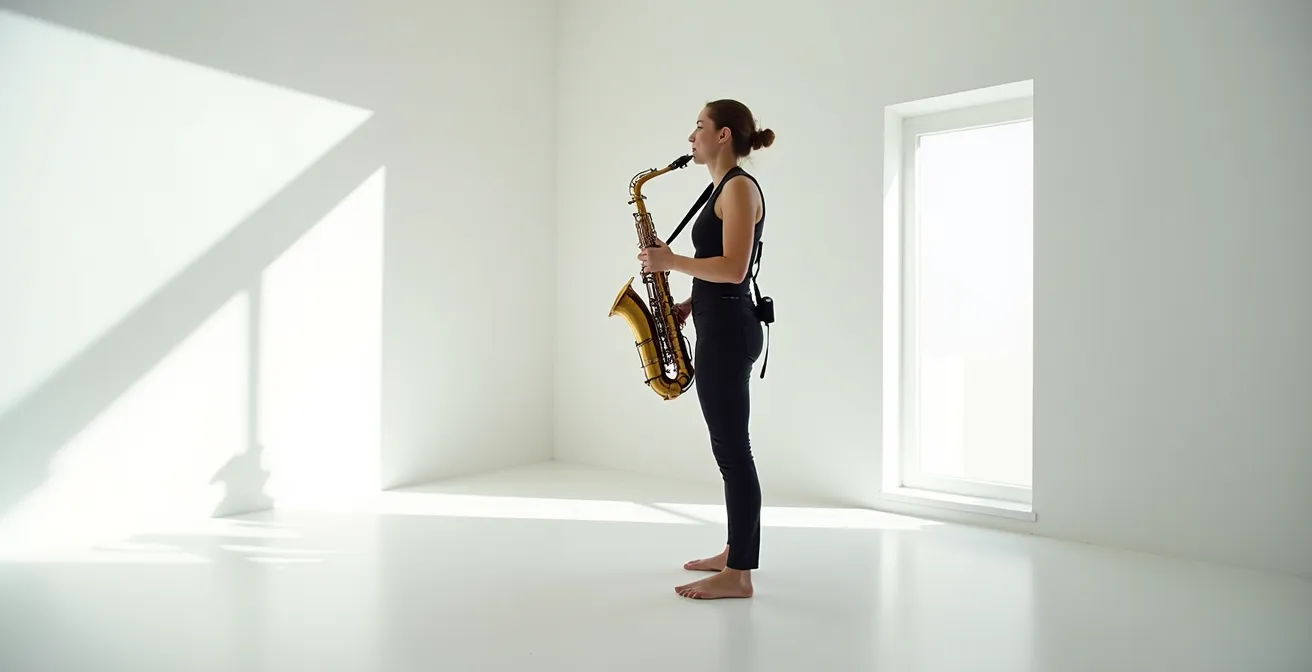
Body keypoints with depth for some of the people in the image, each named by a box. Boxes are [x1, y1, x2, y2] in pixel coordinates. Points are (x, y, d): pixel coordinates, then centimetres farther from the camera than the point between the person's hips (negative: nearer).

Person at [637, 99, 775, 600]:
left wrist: (670, 261, -12)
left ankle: (738, 574, 4)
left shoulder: (739, 186, -11)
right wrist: (689, 304, 10)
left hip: (727, 332, -11)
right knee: (730, 446, 15)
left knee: (731, 448, -5)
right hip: (720, 329, 11)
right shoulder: (724, 189, 19)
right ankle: (736, 551, 27)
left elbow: (734, 269, -22)